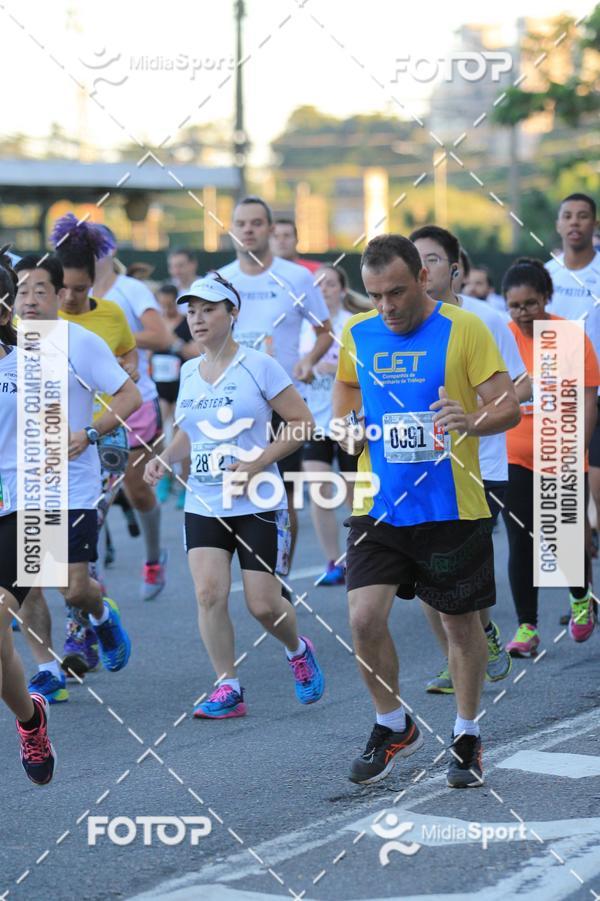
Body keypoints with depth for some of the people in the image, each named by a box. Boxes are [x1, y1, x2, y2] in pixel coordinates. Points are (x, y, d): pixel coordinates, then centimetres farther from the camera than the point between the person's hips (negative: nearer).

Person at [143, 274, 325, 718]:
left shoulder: (258, 366, -8)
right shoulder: (189, 372, 10)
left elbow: (302, 422, -7)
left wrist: (259, 461, -17)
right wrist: (167, 457, 3)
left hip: (257, 504, -4)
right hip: (203, 505, 5)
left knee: (264, 604, -3)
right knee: (209, 593, -12)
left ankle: (298, 651, 29)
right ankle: (228, 687, -2)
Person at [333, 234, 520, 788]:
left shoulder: (464, 329, -7)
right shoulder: (357, 334, 5)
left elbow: (509, 407, -9)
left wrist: (472, 420, -31)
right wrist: (347, 428, -3)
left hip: (451, 508, -3)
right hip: (379, 508, 3)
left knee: (461, 622, 9)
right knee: (364, 617, -9)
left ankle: (467, 736, 28)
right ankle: (394, 728, 13)